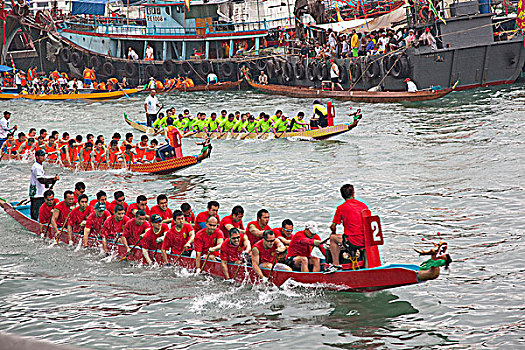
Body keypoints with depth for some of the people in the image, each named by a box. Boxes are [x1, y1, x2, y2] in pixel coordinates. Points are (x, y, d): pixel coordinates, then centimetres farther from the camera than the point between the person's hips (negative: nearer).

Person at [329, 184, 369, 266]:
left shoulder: (341, 208, -4)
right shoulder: (364, 205, 8)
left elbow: (333, 227, 1)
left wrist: (334, 232, 24)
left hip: (353, 242, -4)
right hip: (367, 242, 4)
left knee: (332, 237, 19)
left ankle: (336, 264, 15)